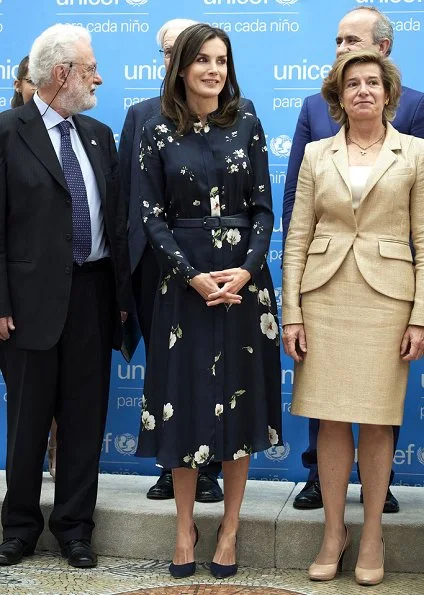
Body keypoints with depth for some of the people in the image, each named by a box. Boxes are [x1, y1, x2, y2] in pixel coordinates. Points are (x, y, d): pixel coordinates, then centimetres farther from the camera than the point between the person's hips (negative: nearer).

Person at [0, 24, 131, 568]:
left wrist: (122, 294, 7)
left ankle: (75, 525, 21)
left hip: (94, 295, 5)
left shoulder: (99, 134, 12)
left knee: (85, 417, 9)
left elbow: (116, 218, 12)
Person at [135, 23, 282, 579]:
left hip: (244, 278, 1)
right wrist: (192, 276, -14)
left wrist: (247, 270, -13)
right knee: (185, 398, 3)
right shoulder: (157, 134, 1)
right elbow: (152, 217, -2)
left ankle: (230, 525, 17)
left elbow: (263, 207, 2)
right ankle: (185, 524, 18)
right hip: (184, 279, -1)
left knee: (239, 398, 5)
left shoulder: (247, 126, 4)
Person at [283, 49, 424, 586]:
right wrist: (291, 313, -1)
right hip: (325, 296, 2)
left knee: (377, 421, 4)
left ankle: (372, 536, 17)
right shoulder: (316, 155, 8)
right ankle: (333, 532, 18)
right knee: (331, 419, 5)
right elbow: (296, 240, 6)